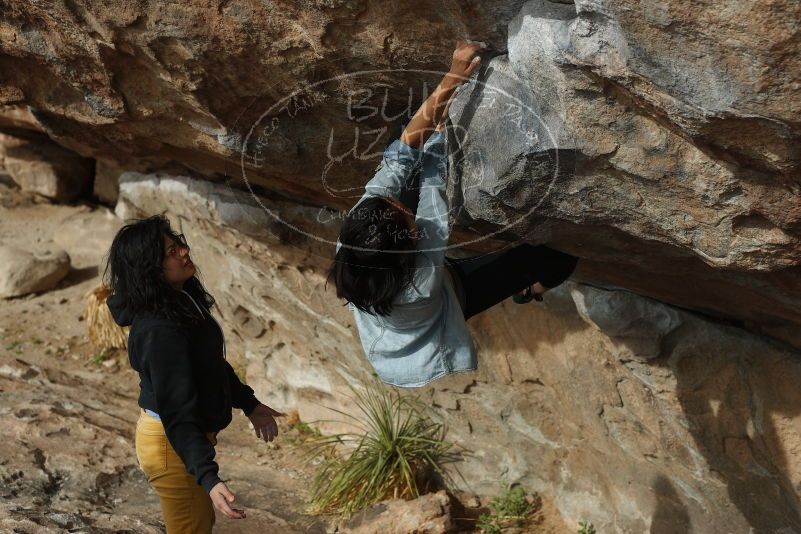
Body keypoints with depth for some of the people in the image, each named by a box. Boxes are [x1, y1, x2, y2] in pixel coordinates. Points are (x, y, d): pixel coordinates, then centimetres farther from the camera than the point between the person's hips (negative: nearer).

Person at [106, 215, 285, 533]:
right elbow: (177, 413, -33)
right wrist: (208, 478, -39)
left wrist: (248, 403, 20)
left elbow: (211, 362, 13)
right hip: (171, 442, -9)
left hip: (194, 431, 9)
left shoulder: (182, 299, -2)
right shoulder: (159, 330, -31)